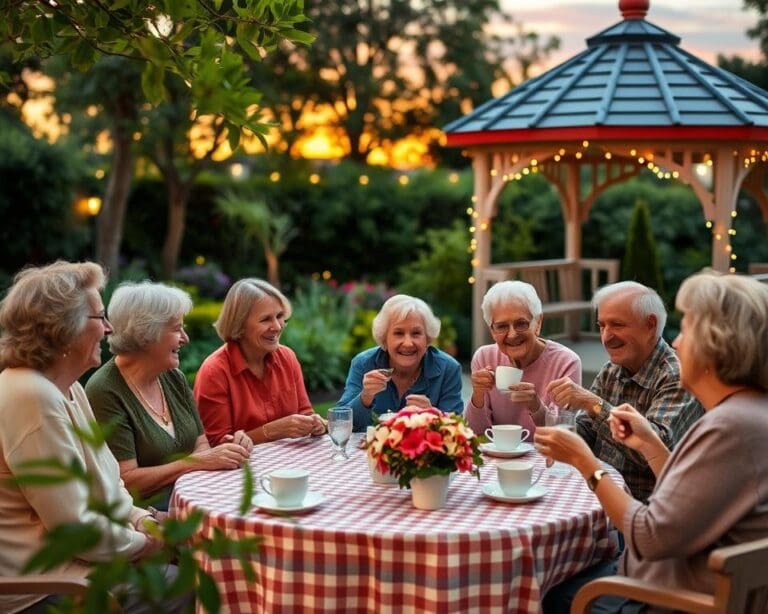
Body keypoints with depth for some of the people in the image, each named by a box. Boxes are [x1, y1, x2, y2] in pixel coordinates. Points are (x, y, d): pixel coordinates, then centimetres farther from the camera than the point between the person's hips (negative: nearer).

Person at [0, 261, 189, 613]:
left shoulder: (67, 389, 10)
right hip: (40, 585, -10)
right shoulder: (33, 398, -24)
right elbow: (74, 528, -24)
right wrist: (142, 543, -10)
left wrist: (142, 519, -1)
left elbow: (102, 480, 17)